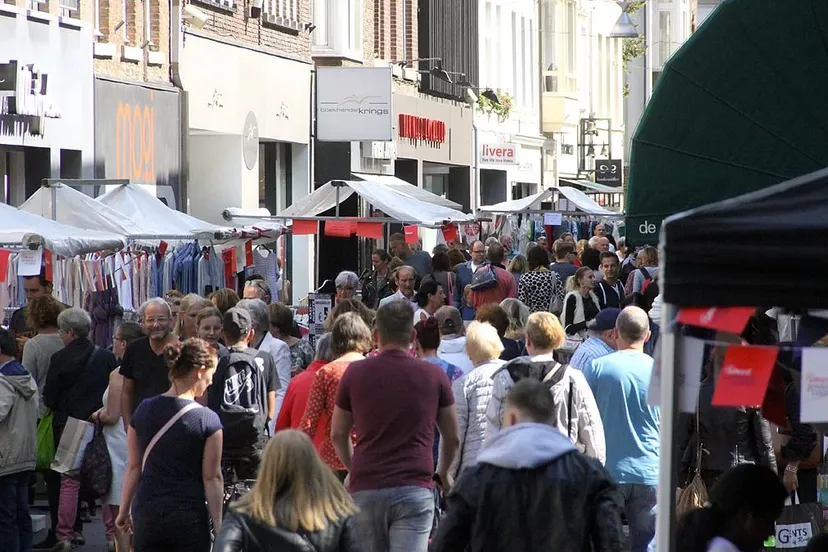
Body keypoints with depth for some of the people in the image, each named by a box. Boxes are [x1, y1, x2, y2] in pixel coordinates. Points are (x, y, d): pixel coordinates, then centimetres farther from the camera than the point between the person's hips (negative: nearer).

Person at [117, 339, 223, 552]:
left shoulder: (144, 411, 2)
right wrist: (219, 527, -1)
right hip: (189, 518, -3)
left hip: (146, 516, 3)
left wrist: (124, 511, 17)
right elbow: (212, 478, -7)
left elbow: (134, 467, 8)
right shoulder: (208, 420, -9)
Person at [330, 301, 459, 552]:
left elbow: (338, 435, 15)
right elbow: (452, 437, 14)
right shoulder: (434, 375, 3)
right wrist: (443, 473, 33)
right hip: (415, 489, -1)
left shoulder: (355, 373, 4)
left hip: (365, 490, 2)